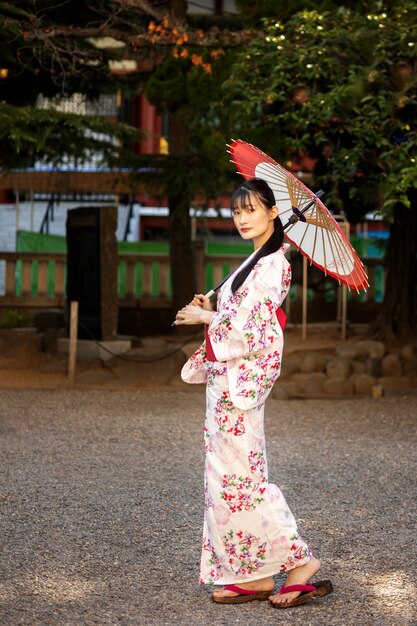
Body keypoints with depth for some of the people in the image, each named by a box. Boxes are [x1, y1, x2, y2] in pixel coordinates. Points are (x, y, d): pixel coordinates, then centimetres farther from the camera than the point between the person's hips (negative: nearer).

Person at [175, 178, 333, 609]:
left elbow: (253, 329, -19)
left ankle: (299, 562, -5)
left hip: (240, 379, -10)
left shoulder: (272, 265, -13)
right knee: (228, 475, 9)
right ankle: (251, 577, 13)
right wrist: (211, 311, 5)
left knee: (238, 477, -9)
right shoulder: (256, 262, 17)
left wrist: (206, 317, -6)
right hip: (227, 379, 10)